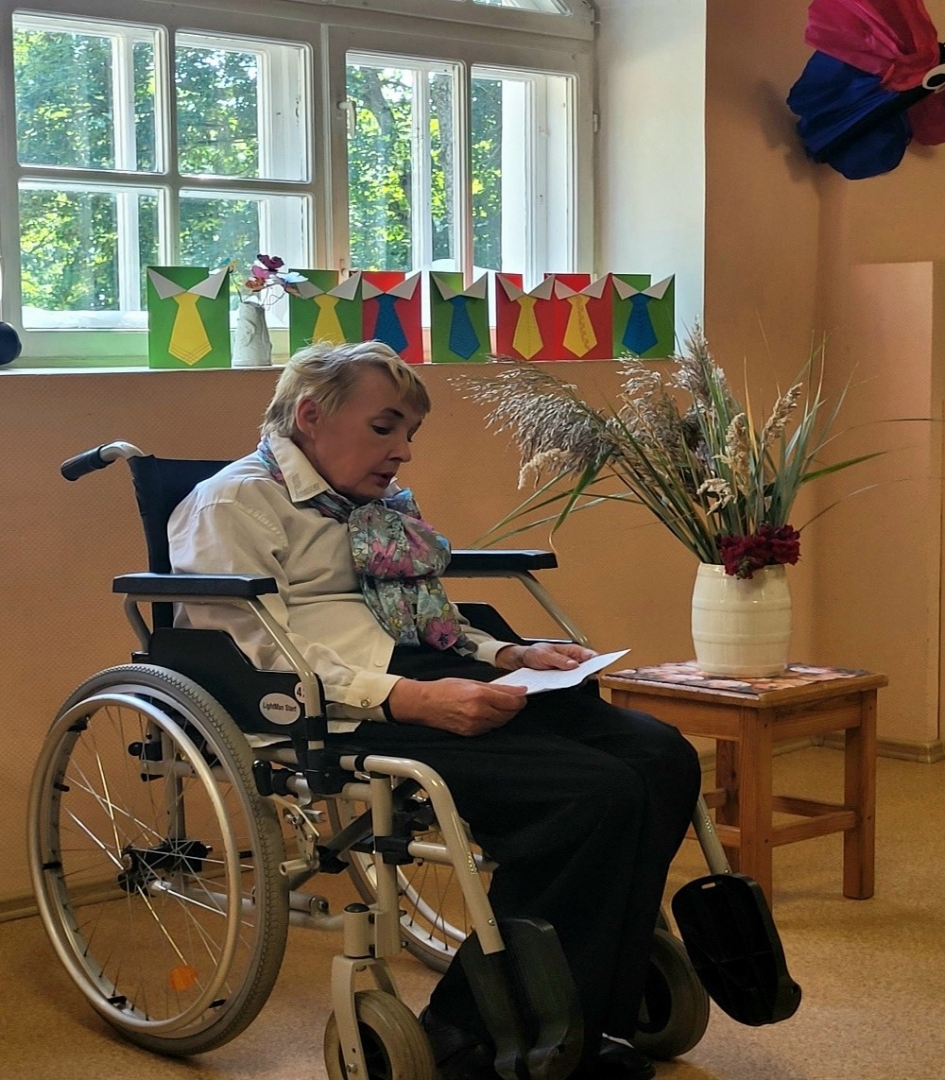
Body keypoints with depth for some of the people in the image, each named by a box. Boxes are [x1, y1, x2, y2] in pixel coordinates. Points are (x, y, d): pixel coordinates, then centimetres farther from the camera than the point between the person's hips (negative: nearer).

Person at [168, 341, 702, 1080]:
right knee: (597, 792, -27)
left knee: (661, 755, -15)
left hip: (440, 684, 9)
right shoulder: (235, 503, 1)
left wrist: (510, 656, 10)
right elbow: (256, 656, -13)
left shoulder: (383, 501, 27)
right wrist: (408, 698, -24)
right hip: (352, 716, -8)